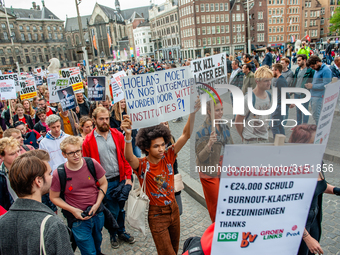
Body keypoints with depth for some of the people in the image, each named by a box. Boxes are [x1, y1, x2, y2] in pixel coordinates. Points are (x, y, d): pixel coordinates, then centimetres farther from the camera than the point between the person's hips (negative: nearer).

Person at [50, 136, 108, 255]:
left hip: (98, 214, 3)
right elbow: (54, 197, -3)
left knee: (97, 243, 28)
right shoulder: (58, 175, -17)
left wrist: (97, 204, -9)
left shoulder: (92, 164, -12)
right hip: (78, 218, -3)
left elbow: (103, 183, 1)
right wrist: (73, 210, -14)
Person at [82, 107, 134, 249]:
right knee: (112, 211, 8)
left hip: (120, 179, 3)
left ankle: (122, 232, 40)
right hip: (104, 183, -2)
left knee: (121, 208, 17)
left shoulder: (117, 135, 0)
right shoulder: (88, 141, -7)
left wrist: (128, 177, -2)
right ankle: (113, 235, 34)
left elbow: (125, 157, 2)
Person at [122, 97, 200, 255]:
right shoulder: (142, 165, -20)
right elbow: (129, 158, -44)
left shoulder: (168, 157, -10)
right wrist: (128, 136, -62)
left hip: (173, 208, 5)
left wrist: (193, 113, -30)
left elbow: (186, 135, -17)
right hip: (157, 214, -5)